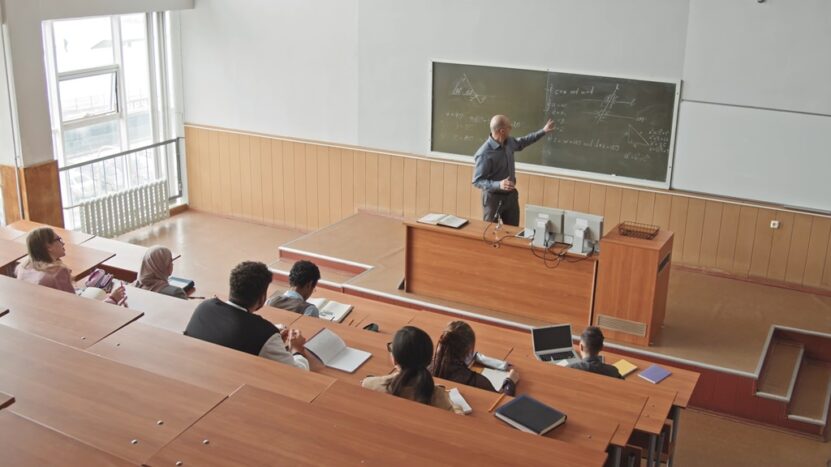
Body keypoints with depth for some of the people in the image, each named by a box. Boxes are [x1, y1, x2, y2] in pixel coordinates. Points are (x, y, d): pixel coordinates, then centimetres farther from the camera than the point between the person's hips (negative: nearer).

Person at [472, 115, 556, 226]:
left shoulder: (509, 142, -3)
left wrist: (543, 131, 23)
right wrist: (498, 185, -38)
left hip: (511, 195, 7)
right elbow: (477, 181, -25)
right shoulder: (484, 154, -27)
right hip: (494, 198, -7)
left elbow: (522, 142, 21)